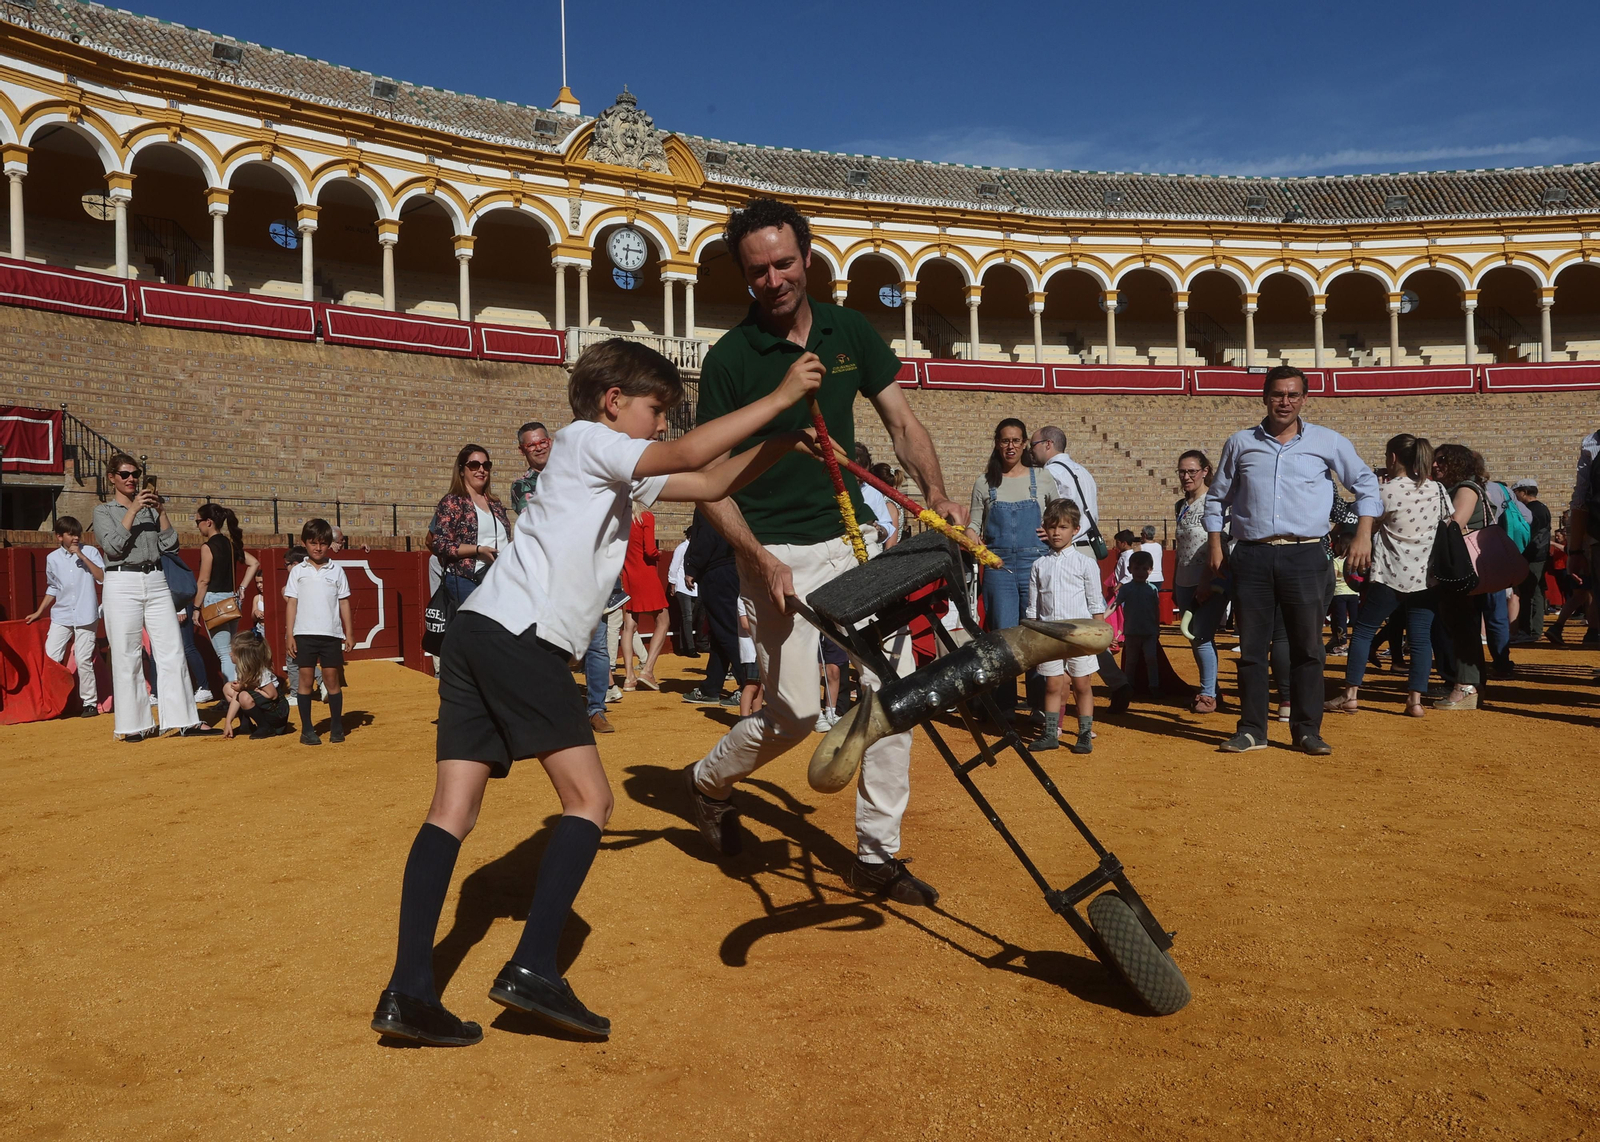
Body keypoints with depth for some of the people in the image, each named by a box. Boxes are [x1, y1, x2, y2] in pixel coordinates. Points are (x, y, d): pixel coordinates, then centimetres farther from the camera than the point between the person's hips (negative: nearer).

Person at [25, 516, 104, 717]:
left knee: (83, 660, -3)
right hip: (61, 616, 3)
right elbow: (52, 588, 18)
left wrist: (82, 556, -16)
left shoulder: (91, 552, -1)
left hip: (85, 616, -3)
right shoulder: (52, 559, 7)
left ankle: (90, 702, 8)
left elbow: (102, 577, -13)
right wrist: (39, 612, 18)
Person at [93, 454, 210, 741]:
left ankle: (185, 720, 1)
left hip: (156, 582, 3)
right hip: (122, 585, -3)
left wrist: (160, 510, -3)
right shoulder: (103, 510, 6)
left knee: (172, 651, -1)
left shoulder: (150, 507, 16)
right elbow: (113, 545, -11)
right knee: (127, 657, -2)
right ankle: (134, 725, 6)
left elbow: (169, 544, 5)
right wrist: (133, 510, -12)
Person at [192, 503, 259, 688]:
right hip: (232, 599, 7)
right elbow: (254, 563, 10)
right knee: (230, 650, 15)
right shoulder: (230, 544, 9)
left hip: (214, 600, -7)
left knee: (224, 654, -7)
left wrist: (196, 608, -6)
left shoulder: (208, 547, -12)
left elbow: (203, 581, -12)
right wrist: (242, 587, 8)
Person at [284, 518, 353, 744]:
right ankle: (307, 729, 9)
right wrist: (289, 634, -2)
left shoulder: (336, 570, 7)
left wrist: (349, 633, 5)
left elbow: (344, 602, 9)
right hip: (304, 633, 0)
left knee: (331, 678, 3)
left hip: (331, 634, 0)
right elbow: (291, 603, 5)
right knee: (305, 679, 2)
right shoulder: (298, 571, 7)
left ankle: (337, 726, 13)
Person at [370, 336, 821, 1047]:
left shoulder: (619, 476, 27)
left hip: (477, 635, 10)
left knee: (454, 811, 2)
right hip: (519, 636, -10)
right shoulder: (587, 439, 2)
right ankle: (533, 969, -8)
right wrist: (778, 396, -5)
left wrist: (786, 441, 15)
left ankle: (407, 993, 1)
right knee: (588, 797, -5)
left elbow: (710, 484, 25)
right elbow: (687, 456, -11)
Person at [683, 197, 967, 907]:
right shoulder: (729, 358, -8)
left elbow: (901, 421, 6)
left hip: (854, 537, 4)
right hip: (780, 553, -4)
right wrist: (760, 558, -18)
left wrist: (935, 491, -13)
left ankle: (877, 855, 12)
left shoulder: (848, 331, 5)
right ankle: (709, 782, 27)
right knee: (795, 714, -5)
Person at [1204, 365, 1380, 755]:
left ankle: (1307, 730, 12)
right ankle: (1252, 729, 13)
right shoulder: (1240, 443, 9)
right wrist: (1214, 545, 9)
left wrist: (1363, 535, 4)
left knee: (1307, 646, 2)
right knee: (1251, 647, 4)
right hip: (1251, 557, 1)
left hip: (1305, 556, -1)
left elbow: (1366, 483, 14)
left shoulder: (1327, 442, 6)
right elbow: (1217, 497, 18)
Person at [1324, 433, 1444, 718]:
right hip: (1425, 577, 5)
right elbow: (1449, 522, 18)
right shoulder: (1436, 490, 5)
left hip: (1390, 575, -4)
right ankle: (1416, 699, 3)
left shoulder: (1384, 491, -10)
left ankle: (1351, 695, 5)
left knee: (1363, 630, 5)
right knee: (1421, 637, 6)